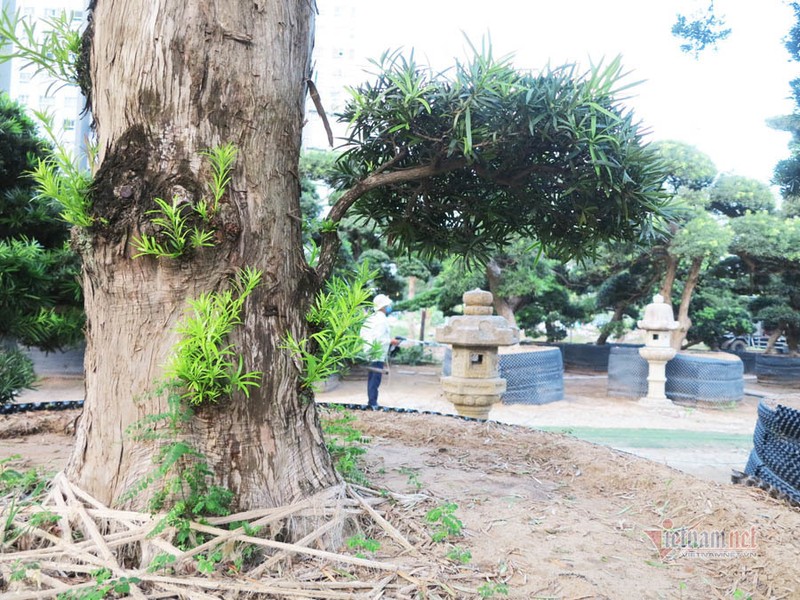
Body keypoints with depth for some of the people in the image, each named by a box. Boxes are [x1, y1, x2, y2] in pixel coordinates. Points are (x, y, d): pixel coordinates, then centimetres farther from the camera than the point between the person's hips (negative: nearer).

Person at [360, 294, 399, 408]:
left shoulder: (371, 318, 13)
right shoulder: (382, 320, -16)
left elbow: (363, 335, 15)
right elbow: (378, 339, -24)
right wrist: (391, 341, -11)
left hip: (369, 352, 10)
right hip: (377, 354, -10)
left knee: (372, 377, 16)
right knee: (376, 378, -5)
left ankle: (371, 401, 24)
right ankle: (372, 402, -3)